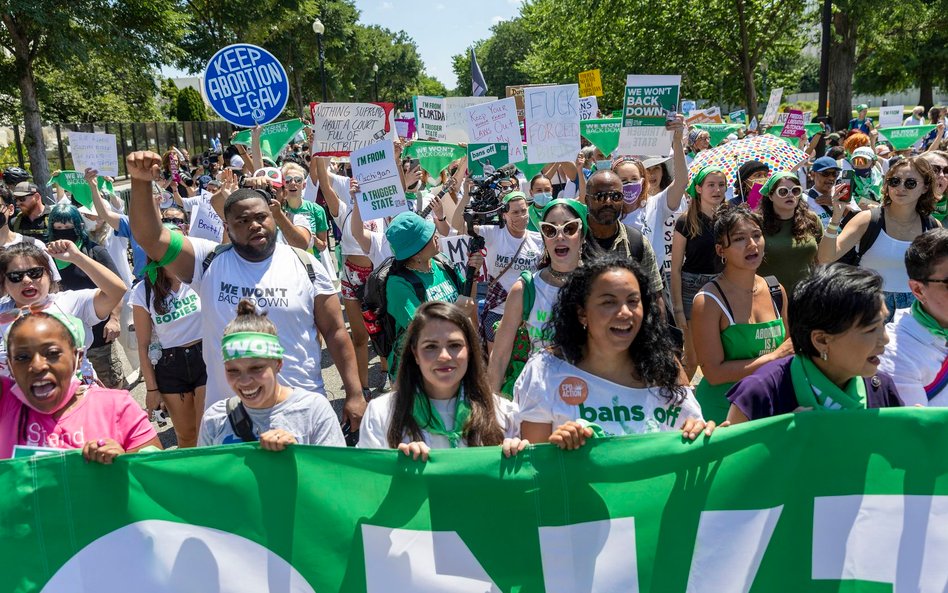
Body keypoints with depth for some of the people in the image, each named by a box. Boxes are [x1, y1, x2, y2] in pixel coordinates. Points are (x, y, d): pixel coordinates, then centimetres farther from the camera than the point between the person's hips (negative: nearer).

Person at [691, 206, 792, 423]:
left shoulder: (776, 291, 0)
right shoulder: (708, 301, -18)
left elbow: (788, 349, 13)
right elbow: (714, 373, -21)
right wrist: (775, 357, -19)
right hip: (722, 412, -5)